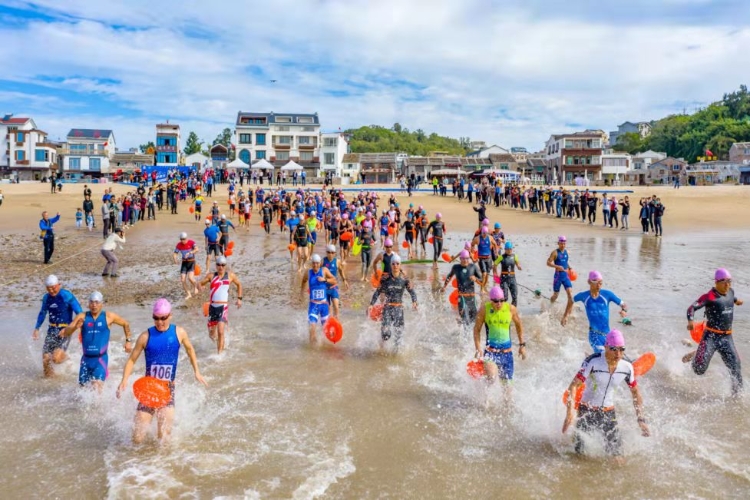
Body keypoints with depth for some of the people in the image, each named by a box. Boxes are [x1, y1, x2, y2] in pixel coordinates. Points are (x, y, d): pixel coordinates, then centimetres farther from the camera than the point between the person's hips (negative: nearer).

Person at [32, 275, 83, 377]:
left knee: (56, 358, -19)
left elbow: (79, 313, -10)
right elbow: (42, 313, 24)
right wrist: (36, 329, 23)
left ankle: (63, 356, 16)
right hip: (52, 330, 6)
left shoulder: (67, 296, -12)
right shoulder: (46, 298, 6)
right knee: (46, 358, -2)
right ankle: (49, 376, 23)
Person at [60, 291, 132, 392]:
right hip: (86, 358, 3)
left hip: (101, 358, -3)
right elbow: (66, 333, -6)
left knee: (97, 385, -21)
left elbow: (126, 324, 12)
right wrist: (75, 327, -26)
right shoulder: (82, 317, -1)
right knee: (83, 386, 13)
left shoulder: (108, 317, -3)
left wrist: (128, 340, 11)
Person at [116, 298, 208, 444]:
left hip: (167, 389, 0)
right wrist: (124, 380, -15)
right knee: (138, 440, 1)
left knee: (164, 438, -10)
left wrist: (196, 372, 14)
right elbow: (132, 360, 0)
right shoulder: (146, 336, -7)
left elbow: (189, 349, 15)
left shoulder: (179, 333, -3)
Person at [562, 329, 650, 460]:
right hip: (587, 410, -3)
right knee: (580, 451, 5)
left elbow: (635, 392, 5)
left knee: (616, 452, 3)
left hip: (609, 412, 3)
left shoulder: (627, 367, -9)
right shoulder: (592, 362, -24)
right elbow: (574, 385, -25)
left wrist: (641, 419, 1)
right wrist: (570, 413, -34)